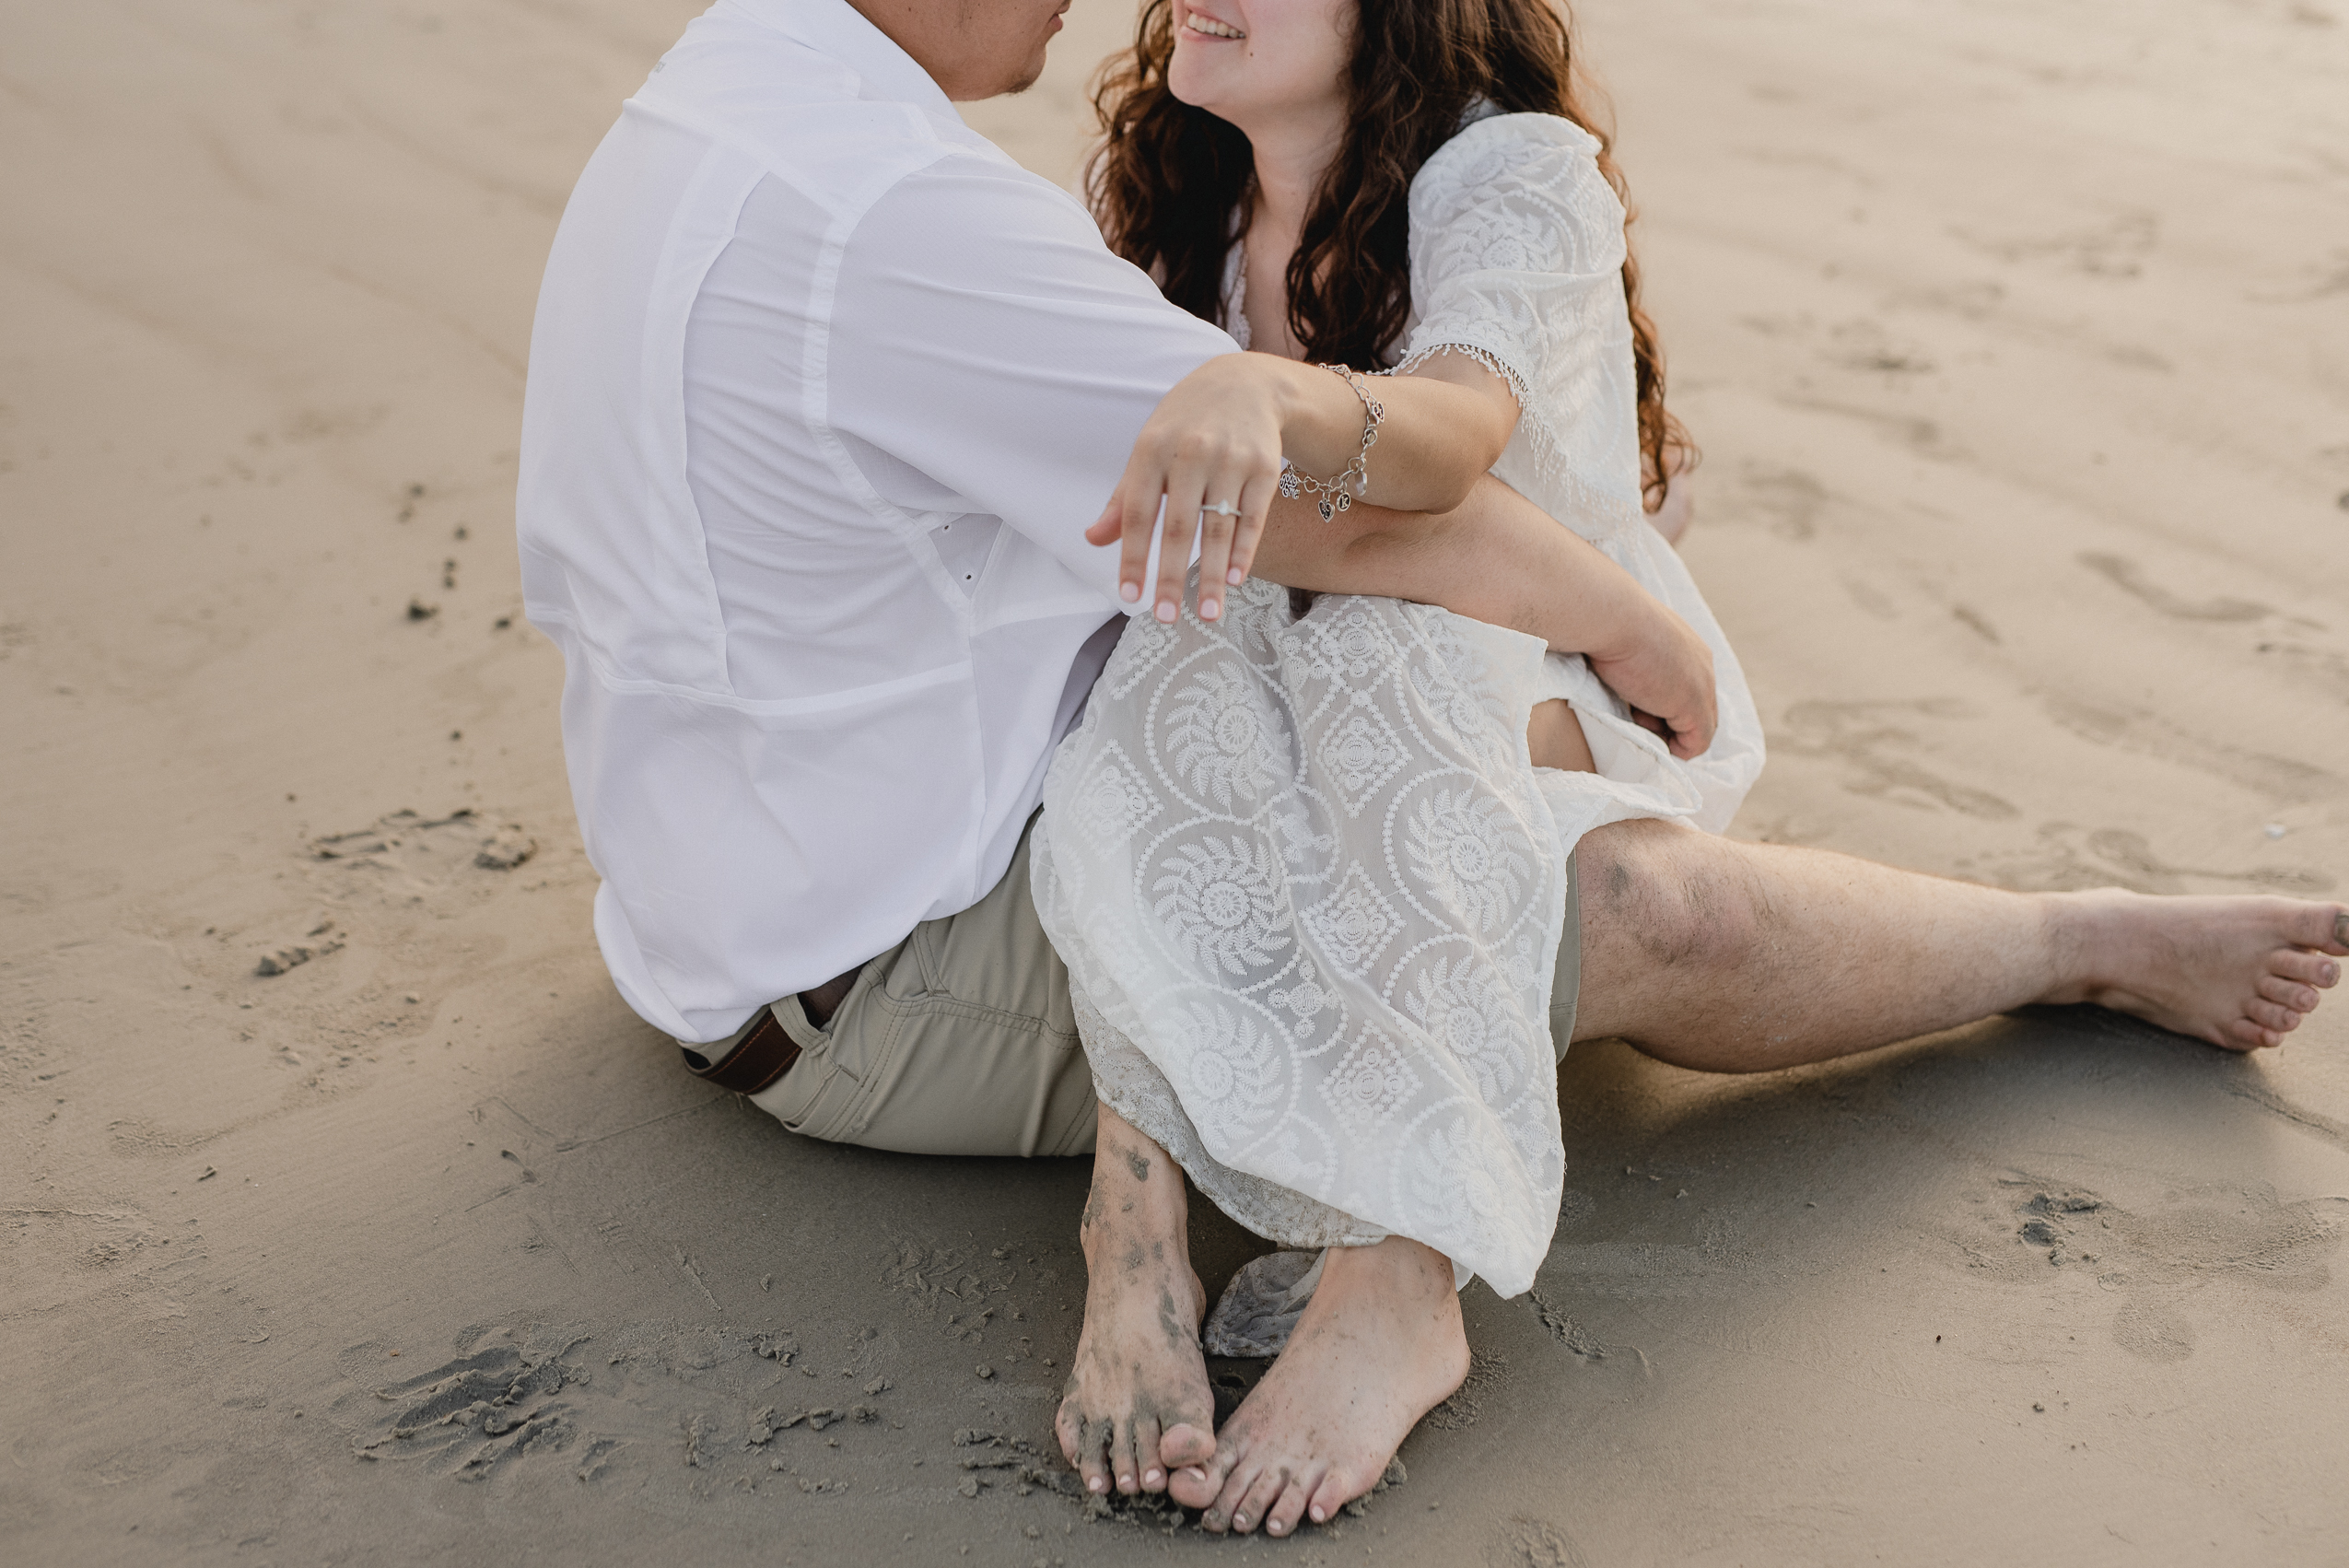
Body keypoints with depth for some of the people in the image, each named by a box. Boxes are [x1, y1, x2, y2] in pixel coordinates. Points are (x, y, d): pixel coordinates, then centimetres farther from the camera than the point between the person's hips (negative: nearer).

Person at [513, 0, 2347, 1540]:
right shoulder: (890, 212, -28)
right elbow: (1355, 514, -22)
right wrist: (1645, 626, -6)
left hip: (761, 901, 11)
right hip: (907, 987, -11)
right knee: (1658, 913, -10)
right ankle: (2092, 944, 16)